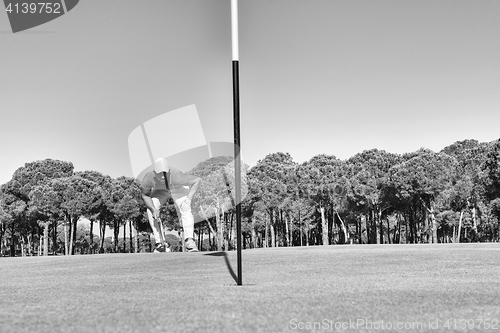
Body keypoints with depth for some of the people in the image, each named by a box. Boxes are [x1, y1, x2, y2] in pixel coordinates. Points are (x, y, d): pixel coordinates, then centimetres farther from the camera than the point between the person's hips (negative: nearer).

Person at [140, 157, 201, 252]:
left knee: (185, 210, -26)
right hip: (160, 190, 2)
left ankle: (189, 240, -30)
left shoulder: (176, 176, -44)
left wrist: (189, 199, -39)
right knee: (150, 211, -17)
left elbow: (197, 180, -32)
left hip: (178, 188, -2)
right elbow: (145, 195, -18)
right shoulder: (148, 178, -37)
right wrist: (153, 209, -33)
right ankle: (160, 243, -13)